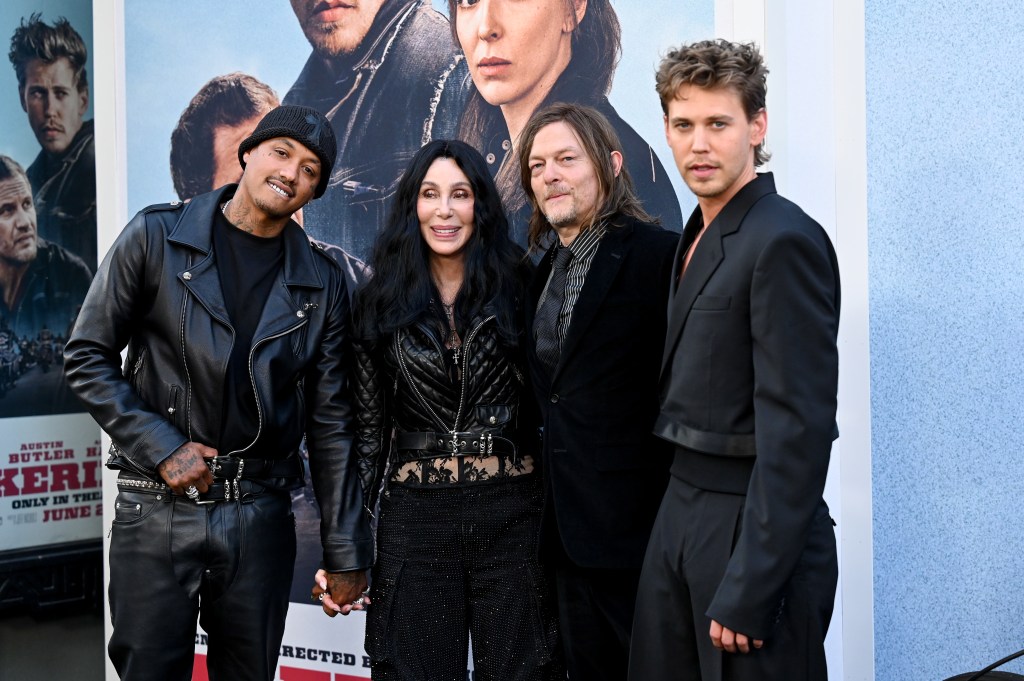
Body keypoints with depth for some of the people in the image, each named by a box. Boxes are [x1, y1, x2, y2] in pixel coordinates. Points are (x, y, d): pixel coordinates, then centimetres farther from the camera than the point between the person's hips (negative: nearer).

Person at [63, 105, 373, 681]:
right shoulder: (156, 239, -1)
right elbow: (88, 356, 0)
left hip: (260, 518, 2)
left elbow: (330, 424, 6)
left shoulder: (322, 283, 5)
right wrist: (162, 447, -11)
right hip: (157, 510, -2)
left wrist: (347, 553, 5)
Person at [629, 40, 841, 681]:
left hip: (754, 532, -8)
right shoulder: (701, 234, 12)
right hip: (683, 514, 8)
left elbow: (798, 429, -21)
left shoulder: (784, 241, -16)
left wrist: (748, 590, -22)